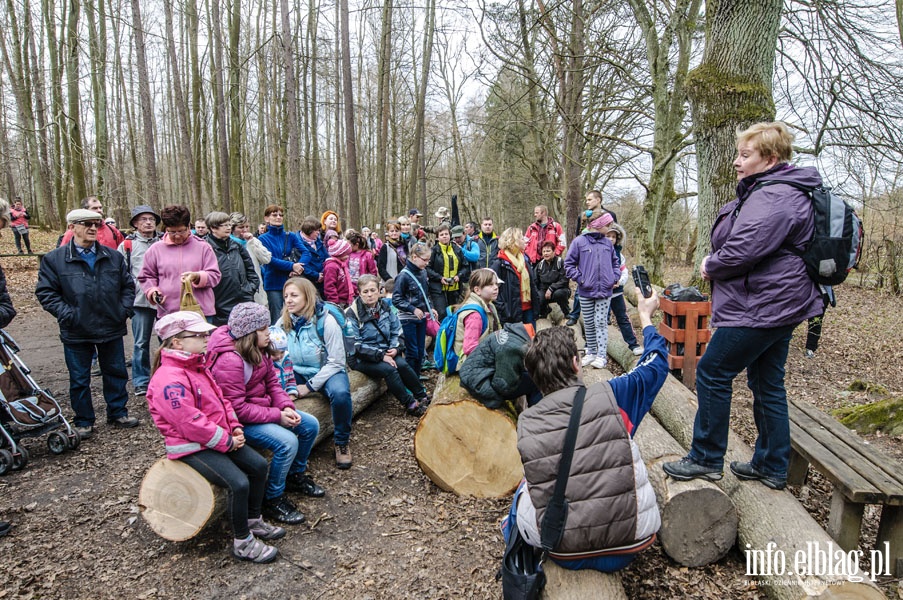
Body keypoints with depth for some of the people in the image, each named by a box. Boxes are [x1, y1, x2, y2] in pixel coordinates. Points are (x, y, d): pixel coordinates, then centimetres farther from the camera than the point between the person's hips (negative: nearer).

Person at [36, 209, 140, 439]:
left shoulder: (114, 257, 5)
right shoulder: (54, 259, -4)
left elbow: (128, 285, 11)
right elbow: (45, 292, -4)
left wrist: (124, 310, -1)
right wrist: (67, 315, -13)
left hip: (112, 328, 2)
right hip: (76, 332, -2)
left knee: (116, 373, 13)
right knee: (79, 379, 10)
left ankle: (118, 413, 28)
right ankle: (83, 422, 24)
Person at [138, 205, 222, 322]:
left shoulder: (203, 247, 5)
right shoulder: (155, 250, 10)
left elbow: (215, 275, 3)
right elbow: (146, 277, 20)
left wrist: (198, 276, -17)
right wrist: (153, 291, 0)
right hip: (167, 313, 1)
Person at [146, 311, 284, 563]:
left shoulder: (197, 367, 10)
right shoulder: (169, 379, -23)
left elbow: (220, 398, 15)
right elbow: (190, 422, -26)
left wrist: (235, 427, 1)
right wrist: (226, 441, -17)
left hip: (220, 437, 10)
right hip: (191, 447, -10)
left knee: (258, 465, 4)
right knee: (238, 483, -22)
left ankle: (254, 521, 21)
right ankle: (242, 543, -3)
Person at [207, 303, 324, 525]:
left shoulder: (259, 350, 2)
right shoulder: (229, 361, -27)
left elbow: (272, 382, 6)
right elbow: (237, 408, -27)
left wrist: (286, 407, -11)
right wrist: (276, 416, -24)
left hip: (263, 407, 10)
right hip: (240, 421, -9)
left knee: (310, 425, 4)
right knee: (287, 442, -27)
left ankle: (295, 475, 27)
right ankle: (273, 499, -5)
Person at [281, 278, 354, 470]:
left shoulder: (326, 321, -15)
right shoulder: (285, 321, 1)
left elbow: (336, 362, -15)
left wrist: (309, 386, -20)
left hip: (328, 371, -4)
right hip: (299, 372, 5)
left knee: (340, 393, -35)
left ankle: (342, 443, -9)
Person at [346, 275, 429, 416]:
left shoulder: (385, 307, 5)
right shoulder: (352, 314, -12)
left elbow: (397, 331, 9)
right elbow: (355, 345, -17)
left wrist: (395, 348, -12)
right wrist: (381, 355, -23)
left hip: (384, 352, 5)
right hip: (362, 358, -5)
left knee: (402, 364, -24)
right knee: (389, 369, -29)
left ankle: (423, 397, -10)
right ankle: (410, 404, -17)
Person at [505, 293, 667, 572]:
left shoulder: (525, 424, -10)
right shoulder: (611, 396, -15)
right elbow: (656, 364, 5)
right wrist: (646, 317, 21)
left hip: (565, 553, 1)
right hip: (631, 543, 0)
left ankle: (513, 529, 51)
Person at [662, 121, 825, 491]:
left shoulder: (774, 197, -19)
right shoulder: (770, 191, 17)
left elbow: (745, 248, -27)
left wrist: (711, 267, -9)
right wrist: (715, 265, 4)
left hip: (760, 308, -11)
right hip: (779, 305, 11)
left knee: (712, 374, -3)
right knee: (768, 384, 15)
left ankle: (706, 459, 9)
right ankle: (772, 467, 26)